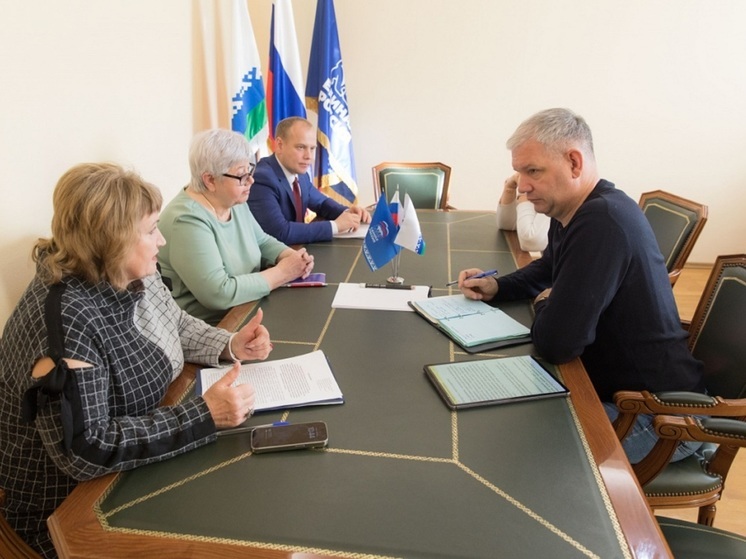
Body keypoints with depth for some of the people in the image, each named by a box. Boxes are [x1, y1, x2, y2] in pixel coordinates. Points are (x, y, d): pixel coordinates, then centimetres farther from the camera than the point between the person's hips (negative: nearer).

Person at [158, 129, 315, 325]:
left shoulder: (235, 202, 3)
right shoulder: (188, 220, -24)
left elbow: (262, 242, 16)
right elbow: (219, 294, -29)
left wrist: (293, 257, -5)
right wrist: (282, 272, -21)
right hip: (211, 328, -8)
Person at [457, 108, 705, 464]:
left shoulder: (602, 222, -31)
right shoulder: (572, 210, 2)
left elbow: (555, 342, -33)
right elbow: (548, 269, 21)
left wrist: (543, 304, -9)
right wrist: (496, 287, 1)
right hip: (615, 382, 9)